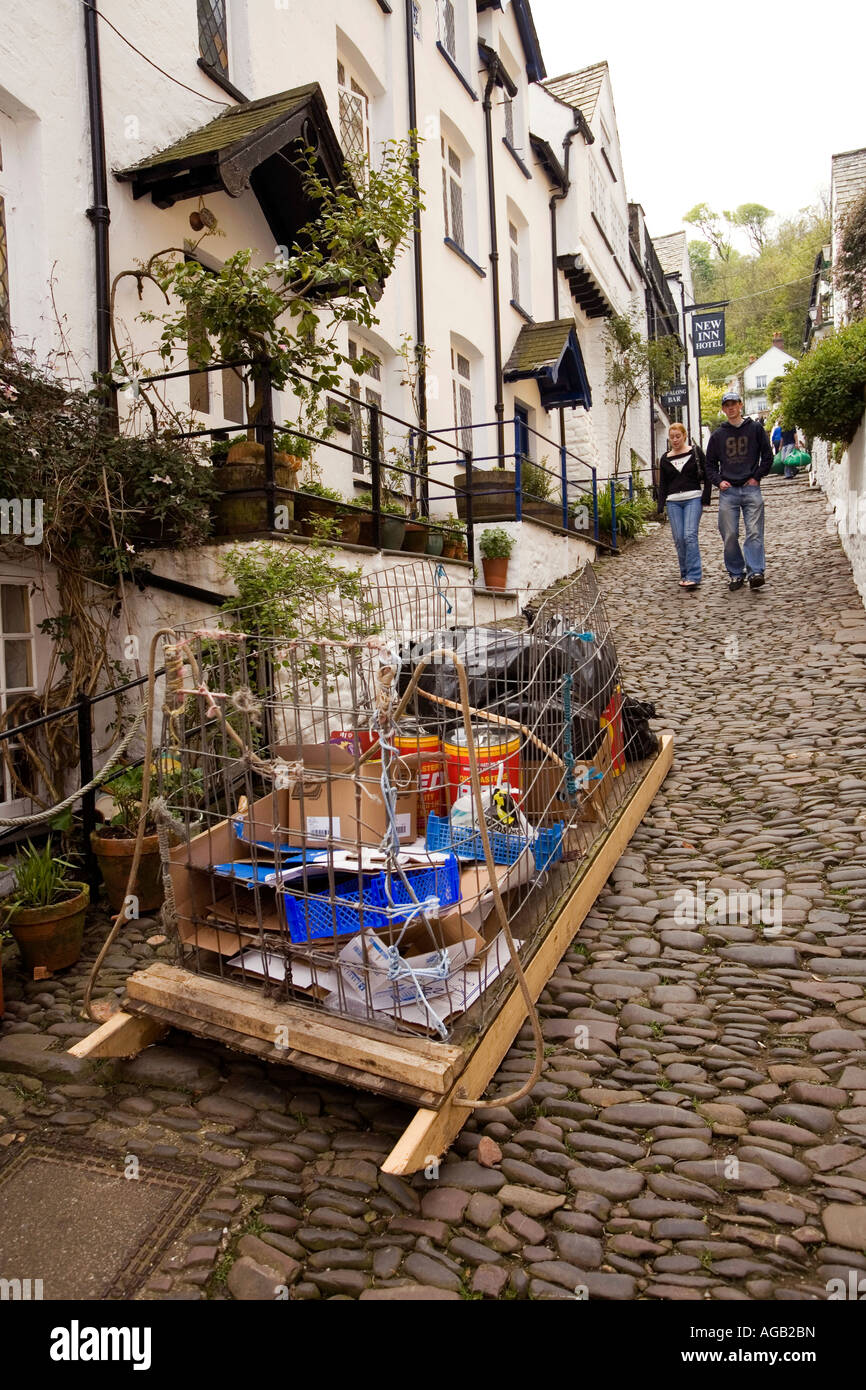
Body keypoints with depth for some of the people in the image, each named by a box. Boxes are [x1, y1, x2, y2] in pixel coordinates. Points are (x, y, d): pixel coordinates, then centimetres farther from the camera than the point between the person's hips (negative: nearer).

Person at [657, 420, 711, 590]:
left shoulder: (695, 452, 6)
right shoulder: (665, 459, 13)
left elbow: (706, 476, 6)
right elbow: (662, 484, 16)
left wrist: (705, 498, -3)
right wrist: (661, 506, 7)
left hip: (693, 498, -3)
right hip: (673, 501, 3)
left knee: (690, 535, -16)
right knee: (678, 538, -1)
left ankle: (693, 576, -19)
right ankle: (685, 573, 11)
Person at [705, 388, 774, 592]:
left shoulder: (755, 429, 8)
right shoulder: (718, 435, 13)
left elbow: (767, 457, 9)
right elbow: (710, 464, 16)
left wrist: (756, 477, -1)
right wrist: (718, 481, 0)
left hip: (751, 489, -2)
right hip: (728, 491, 2)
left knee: (754, 532, -10)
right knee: (729, 536, 0)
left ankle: (755, 572, -14)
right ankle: (736, 573, 9)